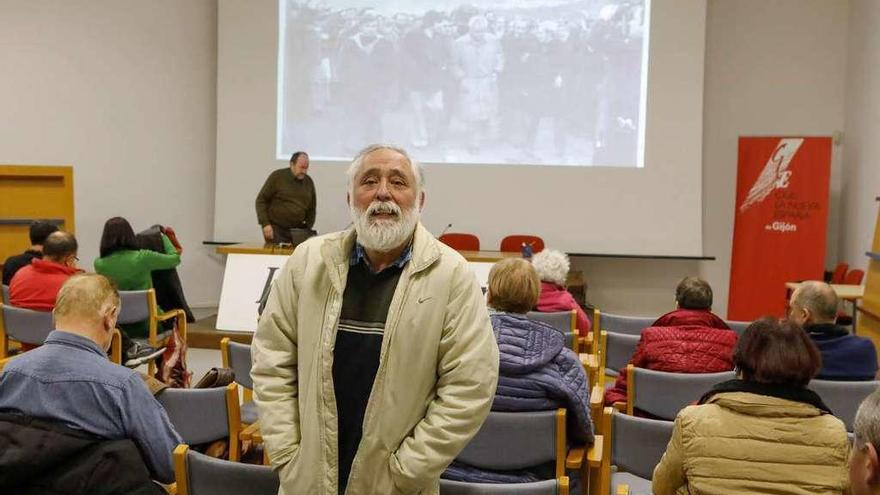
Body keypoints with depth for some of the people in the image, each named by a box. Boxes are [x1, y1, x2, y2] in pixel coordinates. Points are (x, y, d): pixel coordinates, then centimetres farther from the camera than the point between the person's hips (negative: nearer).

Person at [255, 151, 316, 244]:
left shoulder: (309, 182, 9)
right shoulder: (277, 177, -4)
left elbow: (311, 208, 17)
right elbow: (261, 200, -4)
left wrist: (308, 229, 6)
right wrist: (265, 224, -13)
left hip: (297, 231, 3)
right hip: (276, 229, -3)